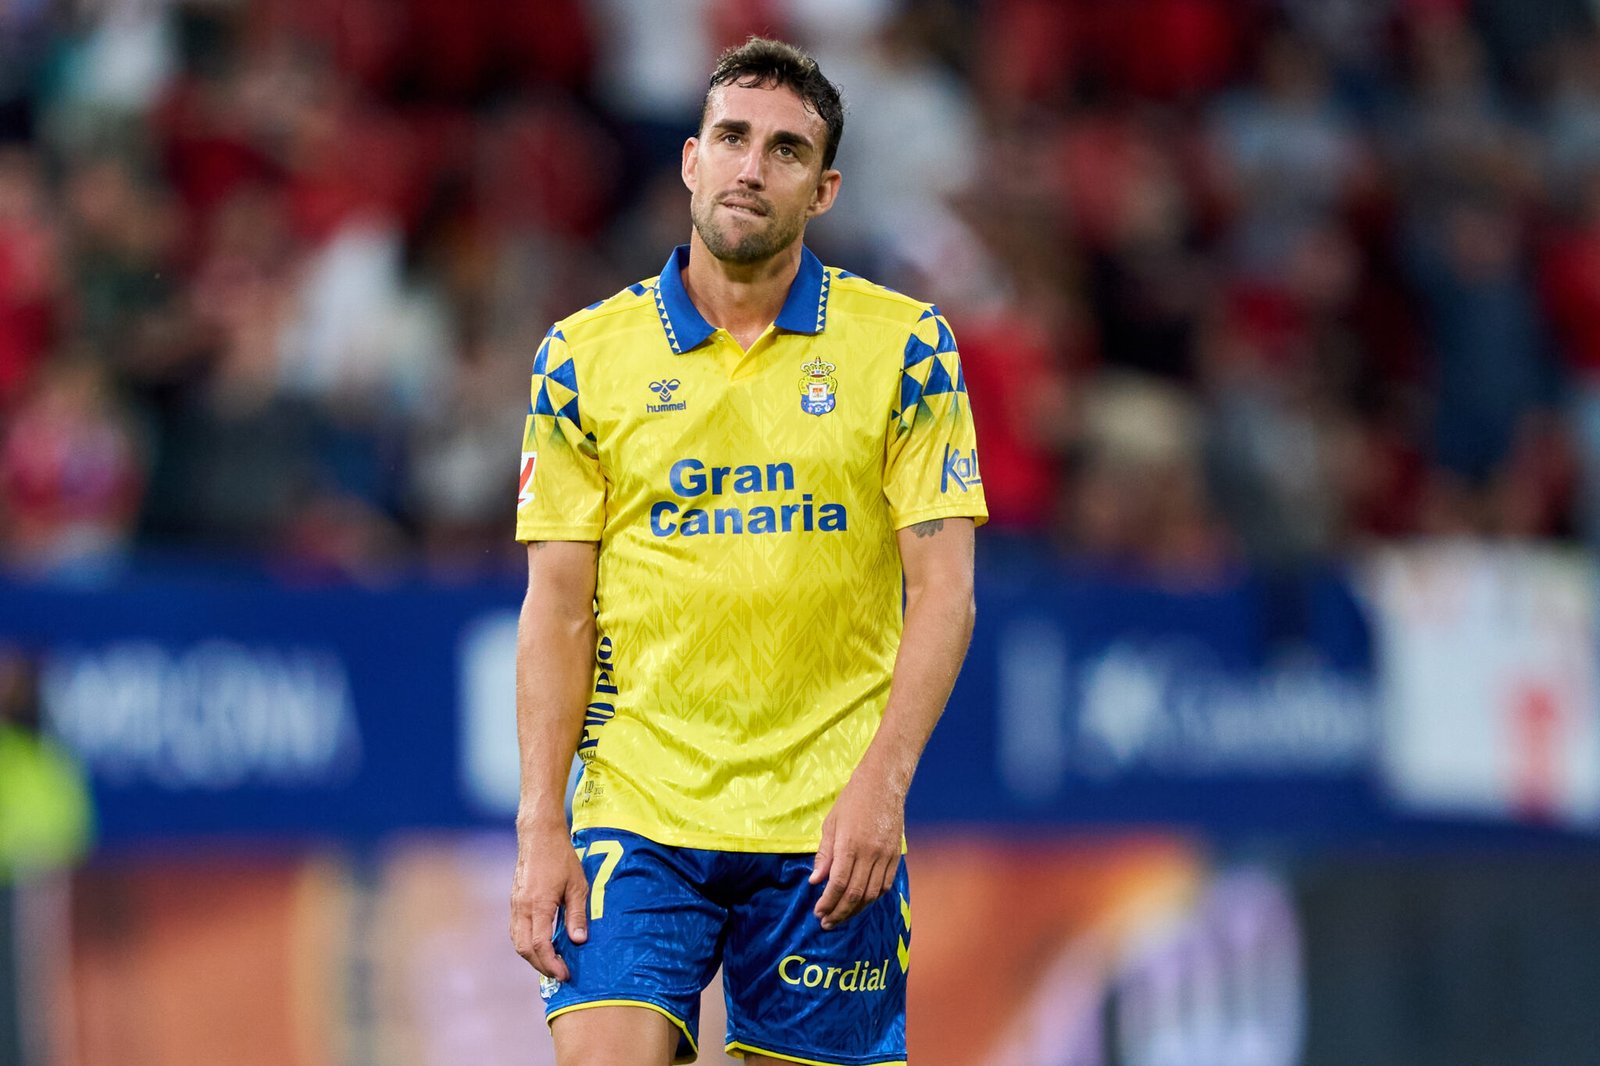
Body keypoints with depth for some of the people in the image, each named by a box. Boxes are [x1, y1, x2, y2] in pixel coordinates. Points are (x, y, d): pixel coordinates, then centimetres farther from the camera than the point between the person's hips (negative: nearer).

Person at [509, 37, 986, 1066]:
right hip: (637, 812, 0)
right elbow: (558, 608, 5)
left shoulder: (903, 344, 2)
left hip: (830, 828, 0)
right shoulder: (587, 355, 5)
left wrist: (883, 782, -13)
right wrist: (541, 828, -4)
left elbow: (944, 591, -1)